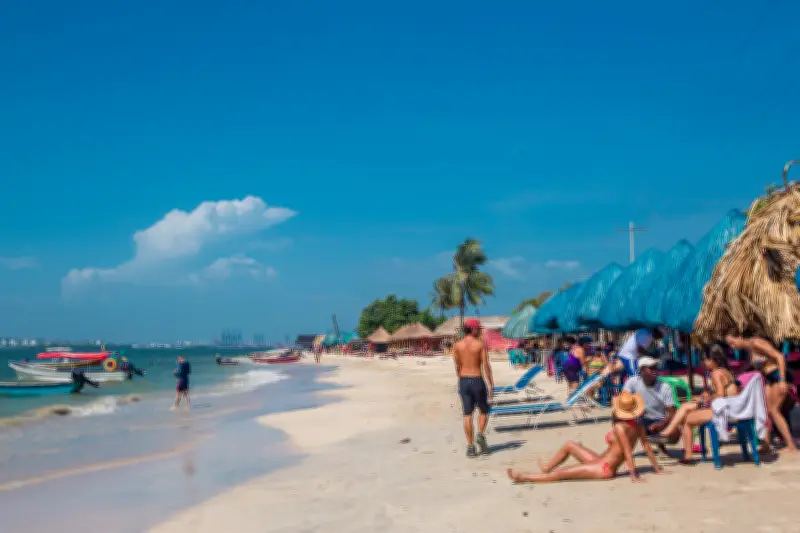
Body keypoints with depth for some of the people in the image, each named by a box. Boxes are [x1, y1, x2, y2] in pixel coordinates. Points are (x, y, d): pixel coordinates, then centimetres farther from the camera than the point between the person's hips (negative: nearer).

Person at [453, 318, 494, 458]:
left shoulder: (457, 345, 3)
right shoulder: (480, 344, -8)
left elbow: (457, 366, 9)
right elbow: (486, 365, -10)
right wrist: (491, 383, -5)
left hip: (463, 381, 3)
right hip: (477, 380, -3)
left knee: (467, 414, 6)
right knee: (484, 411, 15)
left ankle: (470, 446, 3)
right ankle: (480, 435, -6)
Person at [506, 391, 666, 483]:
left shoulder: (620, 427, -21)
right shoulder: (637, 425, 3)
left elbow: (628, 452, -23)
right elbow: (647, 446, 5)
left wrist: (634, 475, -22)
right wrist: (657, 468, 10)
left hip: (604, 469, -10)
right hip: (601, 462, 10)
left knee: (560, 474, -6)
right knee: (569, 445, 18)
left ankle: (525, 477, -2)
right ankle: (546, 468, 30)